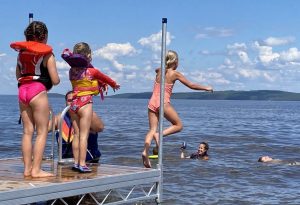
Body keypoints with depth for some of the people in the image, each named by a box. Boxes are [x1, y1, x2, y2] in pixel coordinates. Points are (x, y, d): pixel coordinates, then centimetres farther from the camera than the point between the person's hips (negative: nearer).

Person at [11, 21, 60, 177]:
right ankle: (36, 169, -4)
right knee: (42, 132, -1)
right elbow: (55, 80, -5)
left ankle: (27, 168, 11)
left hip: (22, 90, 6)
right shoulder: (46, 53, -3)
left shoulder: (21, 52, 14)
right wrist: (50, 80, 15)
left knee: (27, 131, 9)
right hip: (38, 91, -6)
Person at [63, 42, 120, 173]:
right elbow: (105, 78, 10)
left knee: (77, 135, 10)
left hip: (74, 104, 5)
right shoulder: (92, 71, -7)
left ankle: (76, 162, 13)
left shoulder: (72, 71, 7)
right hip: (85, 103, -5)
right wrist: (114, 84, 30)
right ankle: (82, 164, -6)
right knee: (84, 135, -4)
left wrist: (101, 84, 28)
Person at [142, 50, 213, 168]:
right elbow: (191, 85, 3)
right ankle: (159, 134, -13)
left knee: (152, 129, 4)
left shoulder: (159, 71, 12)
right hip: (163, 103, -5)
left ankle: (145, 151, -17)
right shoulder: (175, 74, -1)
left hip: (152, 103, 5)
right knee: (178, 126, 9)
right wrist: (206, 88, 14)